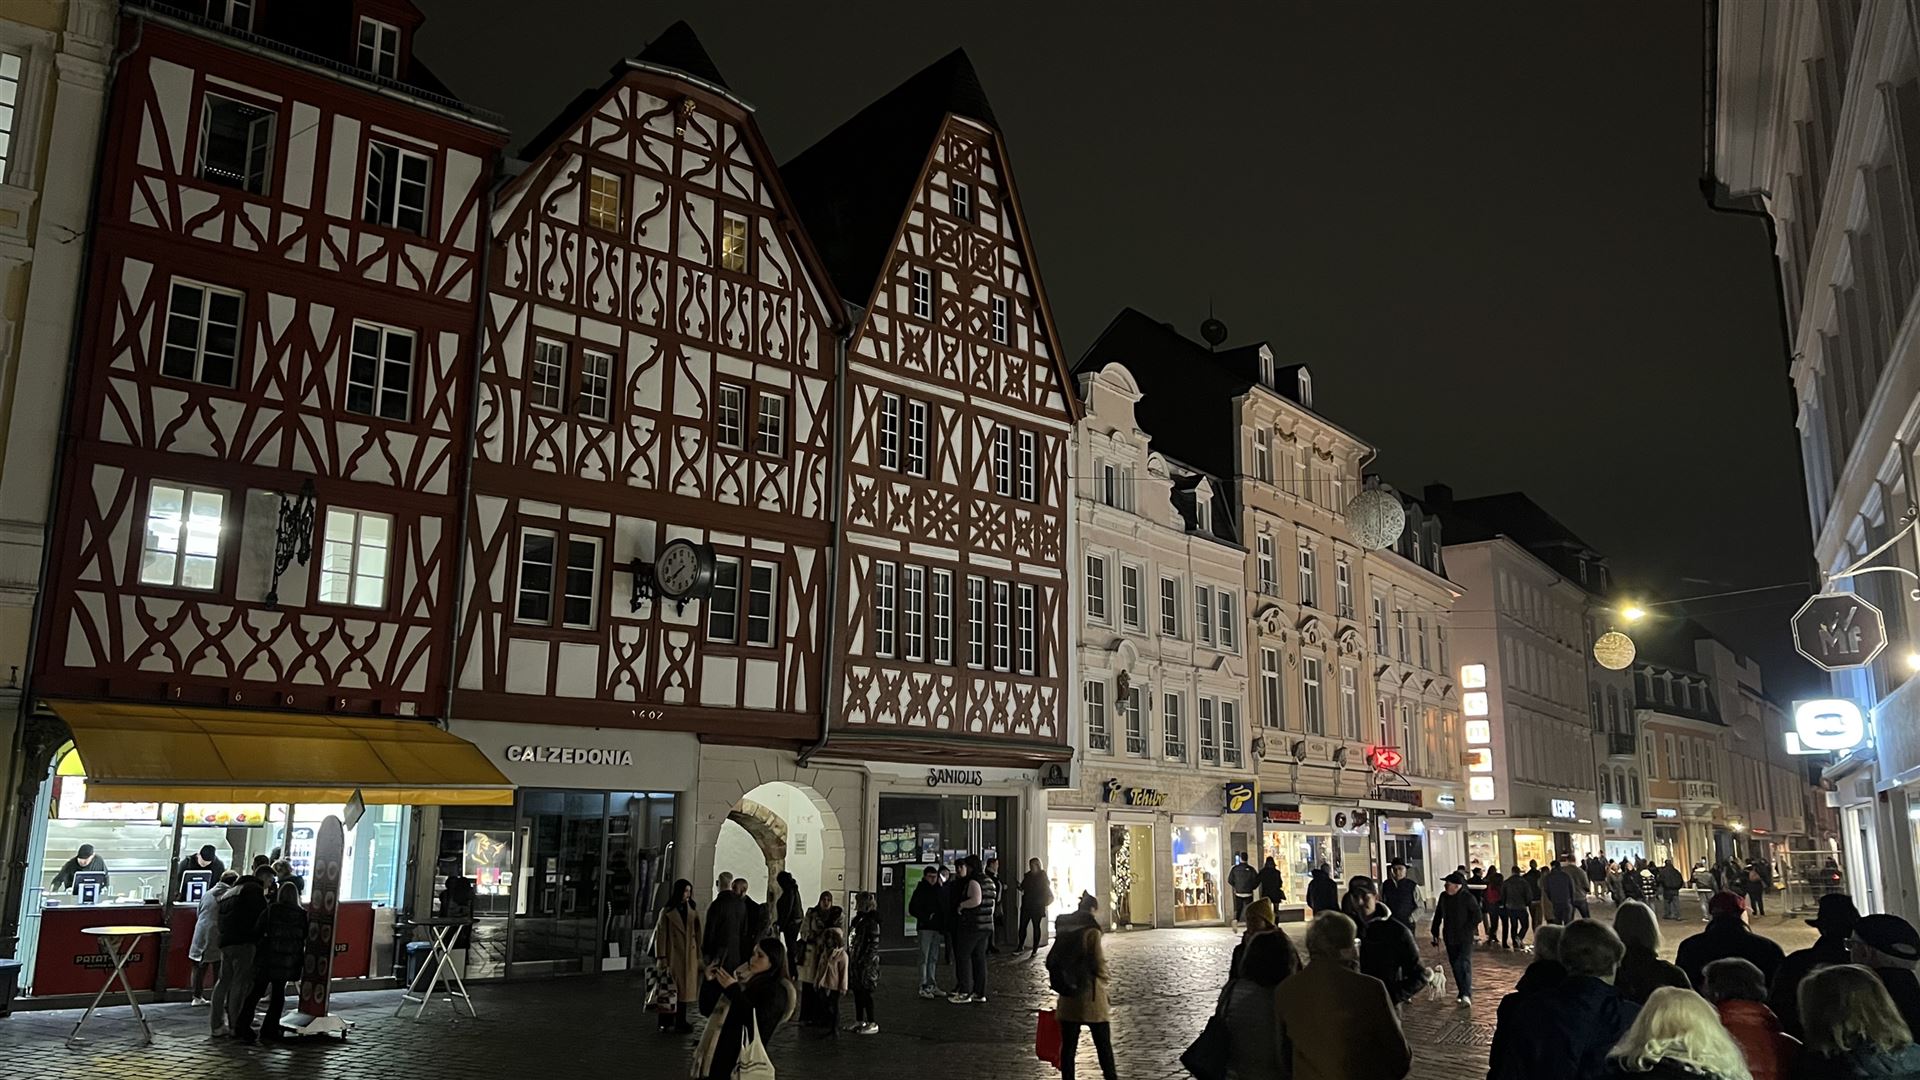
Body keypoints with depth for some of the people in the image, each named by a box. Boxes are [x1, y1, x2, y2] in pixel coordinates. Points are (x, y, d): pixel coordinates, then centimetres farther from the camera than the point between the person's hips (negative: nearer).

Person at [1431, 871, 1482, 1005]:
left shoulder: (1468, 897, -11)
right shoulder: (1443, 897, 6)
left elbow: (1477, 915, -7)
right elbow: (1438, 916, 15)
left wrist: (1468, 930, -11)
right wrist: (1436, 933, 14)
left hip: (1465, 938, -6)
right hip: (1450, 938, 6)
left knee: (1464, 964, -17)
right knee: (1455, 966, 9)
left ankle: (1467, 995, -23)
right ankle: (1463, 993, 20)